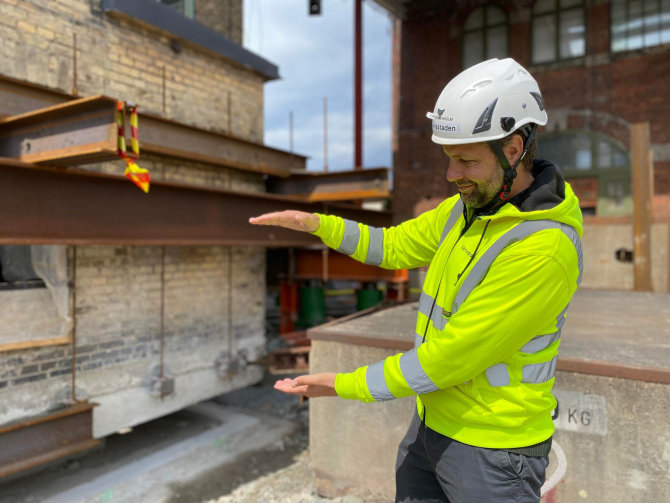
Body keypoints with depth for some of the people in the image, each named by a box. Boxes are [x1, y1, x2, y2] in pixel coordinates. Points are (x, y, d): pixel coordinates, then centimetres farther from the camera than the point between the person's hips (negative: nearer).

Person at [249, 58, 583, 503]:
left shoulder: (544, 249, -28)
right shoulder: (469, 205, -2)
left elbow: (448, 358, -27)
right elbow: (396, 247, 9)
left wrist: (344, 385, -19)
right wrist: (315, 223, -2)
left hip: (492, 450, -7)